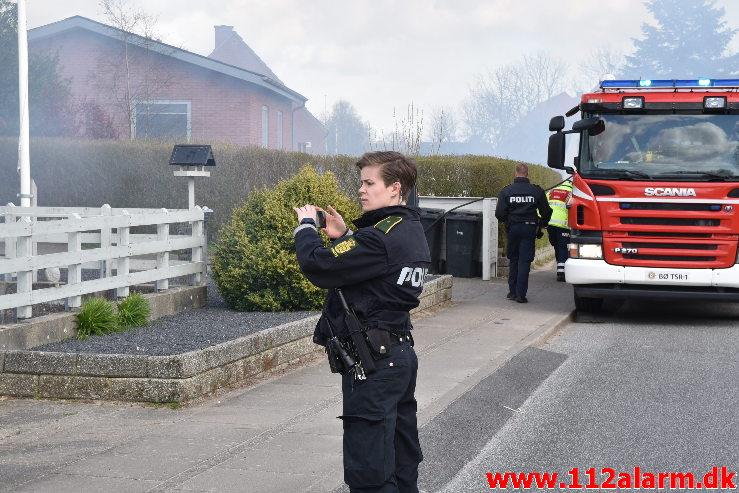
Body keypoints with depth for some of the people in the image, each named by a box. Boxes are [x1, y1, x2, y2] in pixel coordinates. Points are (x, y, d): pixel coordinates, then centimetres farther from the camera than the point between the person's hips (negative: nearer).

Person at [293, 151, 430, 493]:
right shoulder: (411, 231, 10)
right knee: (402, 461, 17)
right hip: (401, 354, 10)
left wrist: (306, 227, -5)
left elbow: (318, 266, -22)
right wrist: (343, 236, 9)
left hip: (373, 362, -10)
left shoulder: (380, 237, -20)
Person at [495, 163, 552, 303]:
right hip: (530, 228, -1)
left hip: (513, 228, 1)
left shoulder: (506, 191, -2)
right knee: (524, 261, 0)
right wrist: (541, 225, 21)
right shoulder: (536, 191, -2)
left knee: (513, 260, 15)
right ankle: (520, 294, -5)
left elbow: (499, 214, -4)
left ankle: (512, 291, 17)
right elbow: (546, 212, 3)